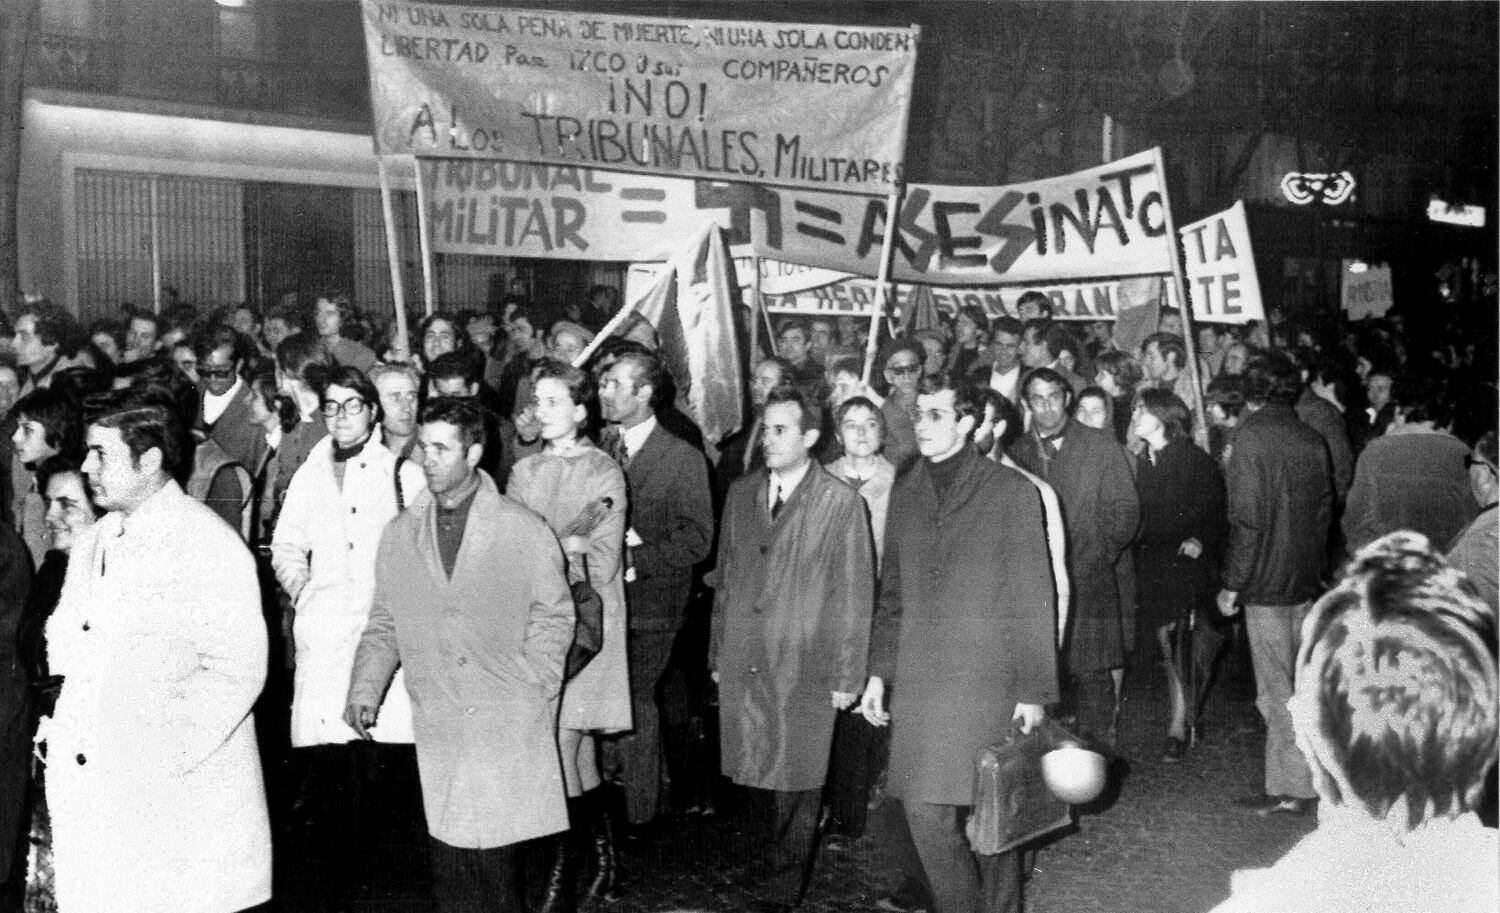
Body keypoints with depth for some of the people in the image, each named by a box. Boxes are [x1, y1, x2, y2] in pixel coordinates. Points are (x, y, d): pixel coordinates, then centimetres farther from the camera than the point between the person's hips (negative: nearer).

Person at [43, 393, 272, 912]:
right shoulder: (91, 545, 14)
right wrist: (60, 719, 5)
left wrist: (154, 752, -18)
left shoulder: (209, 546, -11)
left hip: (179, 797, -6)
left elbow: (236, 671, -16)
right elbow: (67, 647, 22)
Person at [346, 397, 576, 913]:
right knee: (449, 863, 3)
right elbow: (384, 625, 14)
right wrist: (366, 688, 0)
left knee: (495, 860, -6)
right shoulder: (399, 535, 10)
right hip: (439, 730, 3)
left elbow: (554, 615, 2)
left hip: (511, 729, -3)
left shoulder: (524, 530, 1)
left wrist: (528, 692, -6)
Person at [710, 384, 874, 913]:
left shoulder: (842, 503, -5)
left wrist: (846, 676, -5)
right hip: (742, 666, 4)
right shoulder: (741, 495, 11)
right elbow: (725, 579, 15)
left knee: (796, 787, 3)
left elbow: (855, 596, -4)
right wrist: (718, 654, 12)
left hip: (805, 670, -4)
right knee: (755, 778, 6)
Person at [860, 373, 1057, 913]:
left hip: (988, 682, -4)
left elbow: (1032, 599, -3)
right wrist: (879, 672, 11)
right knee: (924, 810, 2)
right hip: (918, 682, 4)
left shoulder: (1011, 491, -2)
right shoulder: (905, 494, 12)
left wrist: (1033, 689, -6)